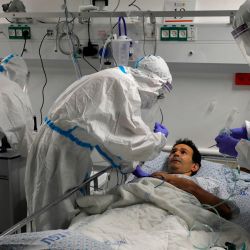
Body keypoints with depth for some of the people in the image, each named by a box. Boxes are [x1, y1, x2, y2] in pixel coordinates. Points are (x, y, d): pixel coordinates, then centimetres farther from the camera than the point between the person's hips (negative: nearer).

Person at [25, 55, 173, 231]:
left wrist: (130, 167, 20)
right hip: (60, 153, -10)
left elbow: (111, 136, 20)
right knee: (58, 219, 0)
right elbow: (135, 142, -22)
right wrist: (160, 137, -2)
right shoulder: (125, 86, -18)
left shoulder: (118, 79, 12)